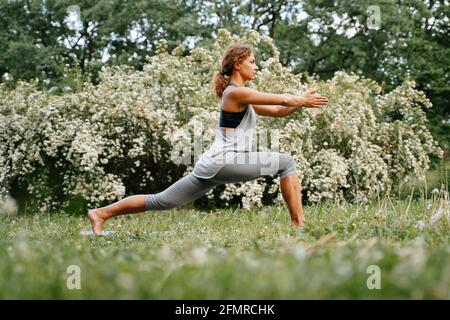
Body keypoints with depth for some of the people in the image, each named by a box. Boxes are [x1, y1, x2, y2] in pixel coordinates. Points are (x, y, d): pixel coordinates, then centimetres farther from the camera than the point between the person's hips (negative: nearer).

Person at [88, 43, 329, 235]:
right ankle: (298, 224, -6)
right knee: (286, 162, -6)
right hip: (224, 162, -9)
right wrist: (304, 101, 2)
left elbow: (278, 111, 20)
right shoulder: (235, 93, -7)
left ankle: (101, 213, 10)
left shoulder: (242, 95, 22)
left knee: (162, 201, 9)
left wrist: (302, 101, 8)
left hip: (214, 165, 9)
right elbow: (282, 100, -8)